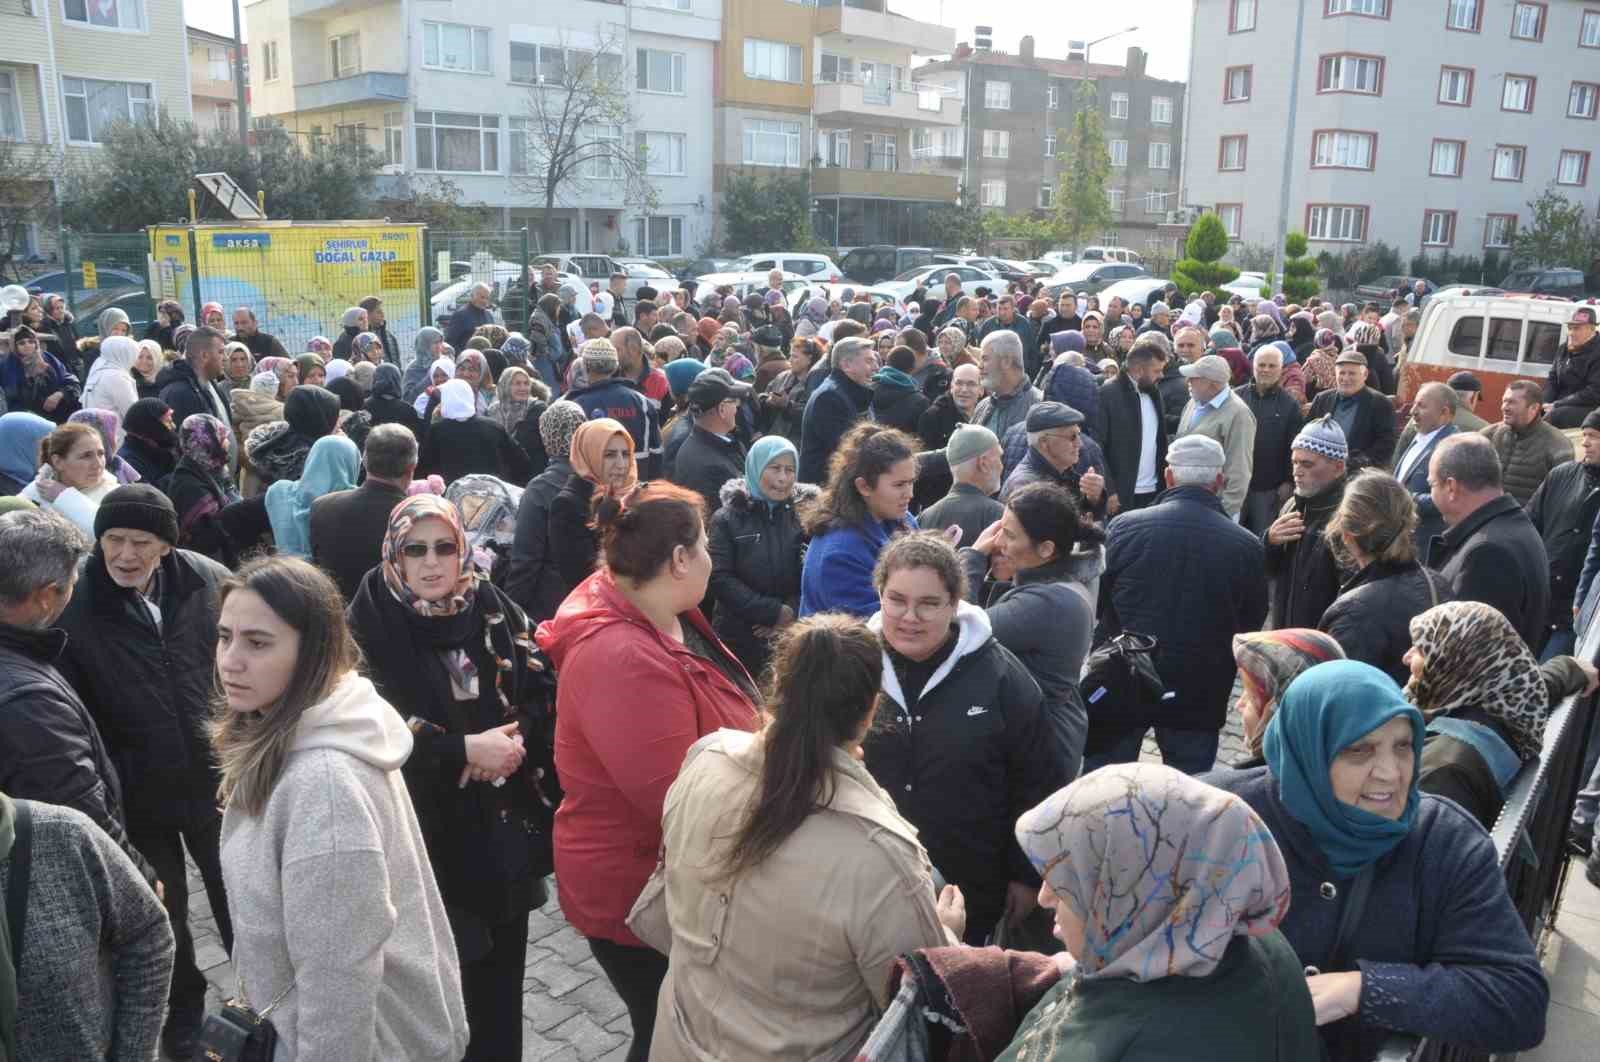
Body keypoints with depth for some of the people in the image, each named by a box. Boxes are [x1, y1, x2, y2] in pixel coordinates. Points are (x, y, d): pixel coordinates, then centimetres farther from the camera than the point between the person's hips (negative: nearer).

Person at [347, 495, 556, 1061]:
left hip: (504, 828, 3)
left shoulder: (495, 610, 3)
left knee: (500, 968, 13)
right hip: (429, 834, -3)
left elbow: (538, 696, 4)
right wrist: (465, 748, -19)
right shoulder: (371, 626, -8)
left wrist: (514, 740, -15)